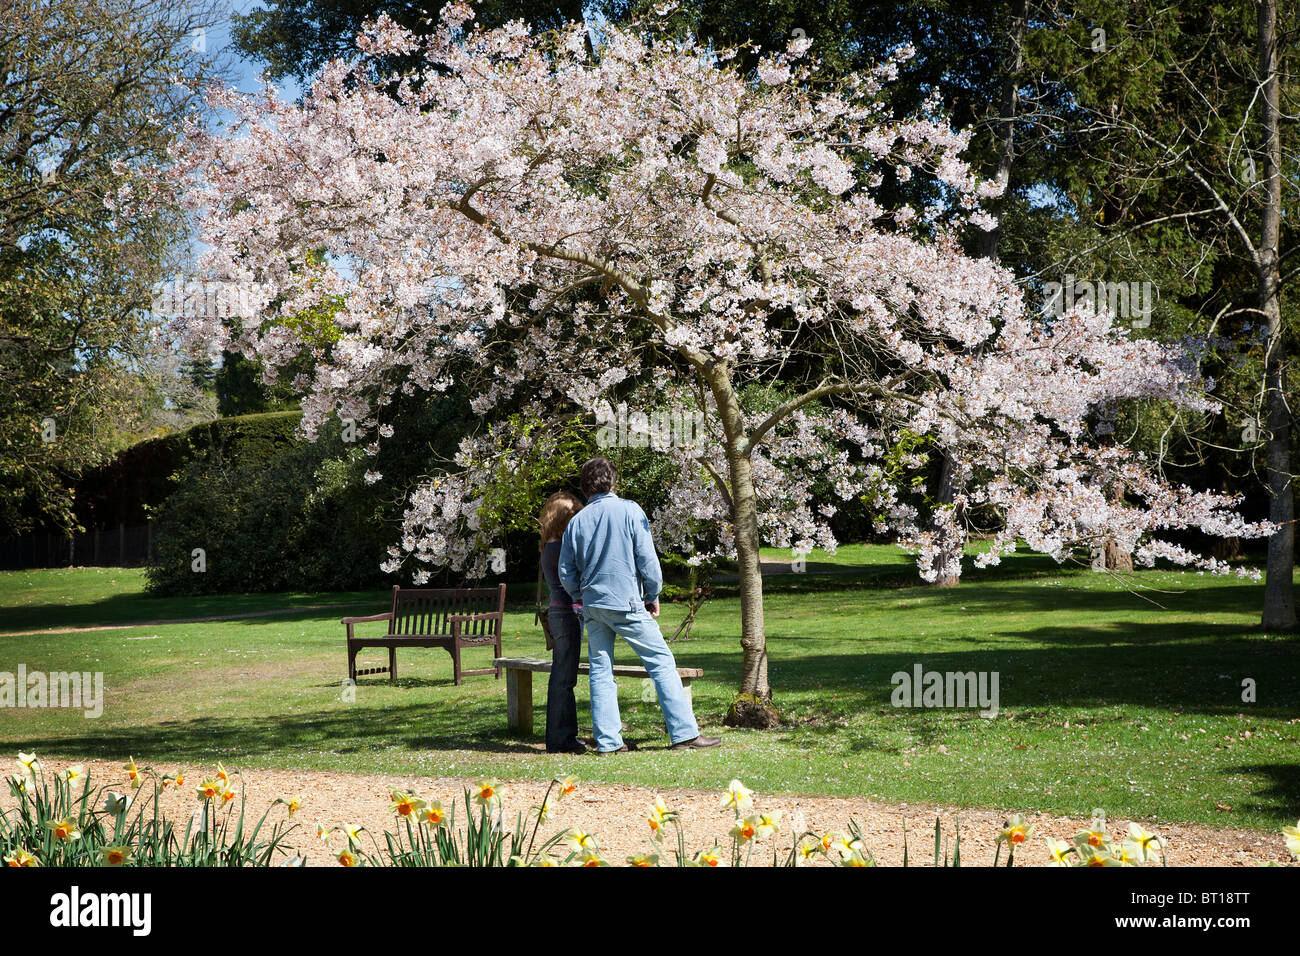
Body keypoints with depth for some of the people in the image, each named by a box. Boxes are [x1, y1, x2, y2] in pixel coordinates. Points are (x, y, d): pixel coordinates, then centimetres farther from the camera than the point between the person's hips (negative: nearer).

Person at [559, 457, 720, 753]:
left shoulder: (576, 521, 7)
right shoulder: (629, 510, -4)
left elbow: (566, 573, 9)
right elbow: (646, 558, -6)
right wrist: (653, 597, 4)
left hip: (591, 604, 5)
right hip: (626, 603, -4)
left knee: (600, 670, 9)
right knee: (662, 662, 0)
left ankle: (607, 740, 6)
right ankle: (684, 732, -3)